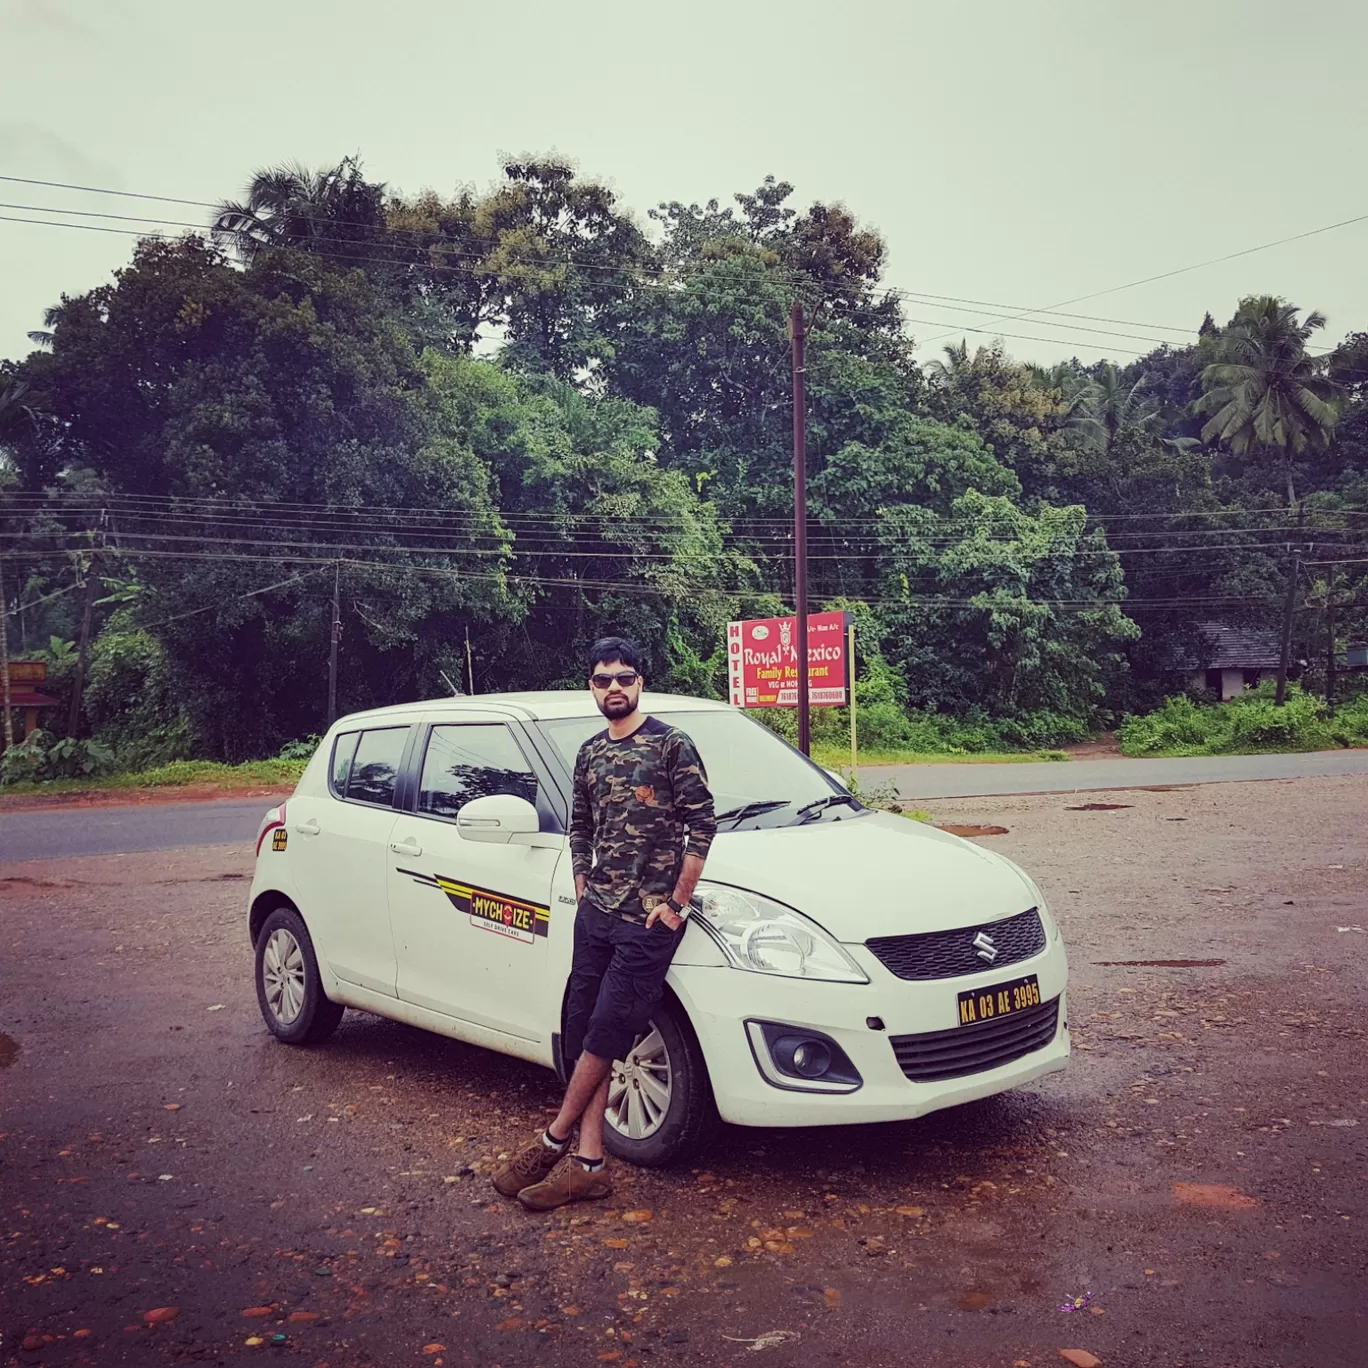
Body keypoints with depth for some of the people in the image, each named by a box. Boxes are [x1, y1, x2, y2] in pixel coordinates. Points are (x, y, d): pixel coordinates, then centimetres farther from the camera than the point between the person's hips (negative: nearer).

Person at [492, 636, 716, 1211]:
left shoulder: (671, 745, -6)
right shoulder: (590, 753, 13)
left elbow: (702, 824, -8)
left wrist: (676, 904, -10)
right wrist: (583, 889, 11)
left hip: (648, 921, -6)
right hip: (595, 915, 6)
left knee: (603, 1037, -5)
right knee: (582, 1035, 5)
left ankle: (553, 1143, 11)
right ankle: (587, 1163, 13)